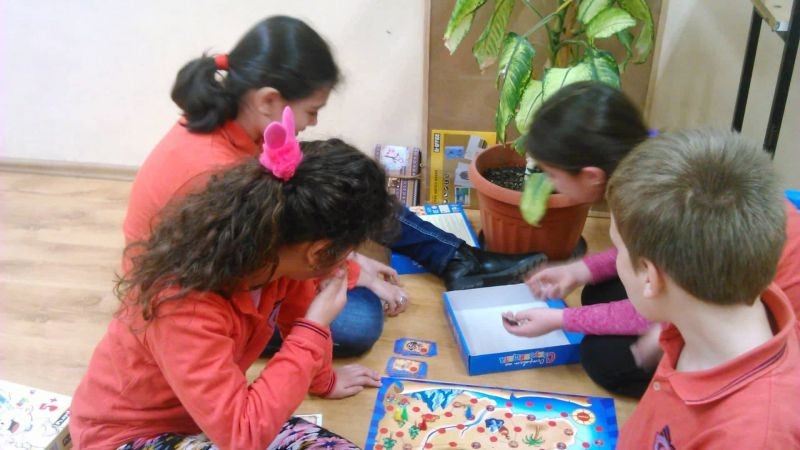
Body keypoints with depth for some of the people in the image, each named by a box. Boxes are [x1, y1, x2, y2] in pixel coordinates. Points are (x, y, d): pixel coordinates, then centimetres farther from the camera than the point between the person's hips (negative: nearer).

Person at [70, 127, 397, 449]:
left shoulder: (270, 248, -16)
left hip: (214, 416, 6)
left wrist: (323, 381, 22)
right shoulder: (184, 304, -37)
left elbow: (300, 311, 6)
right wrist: (315, 327, -33)